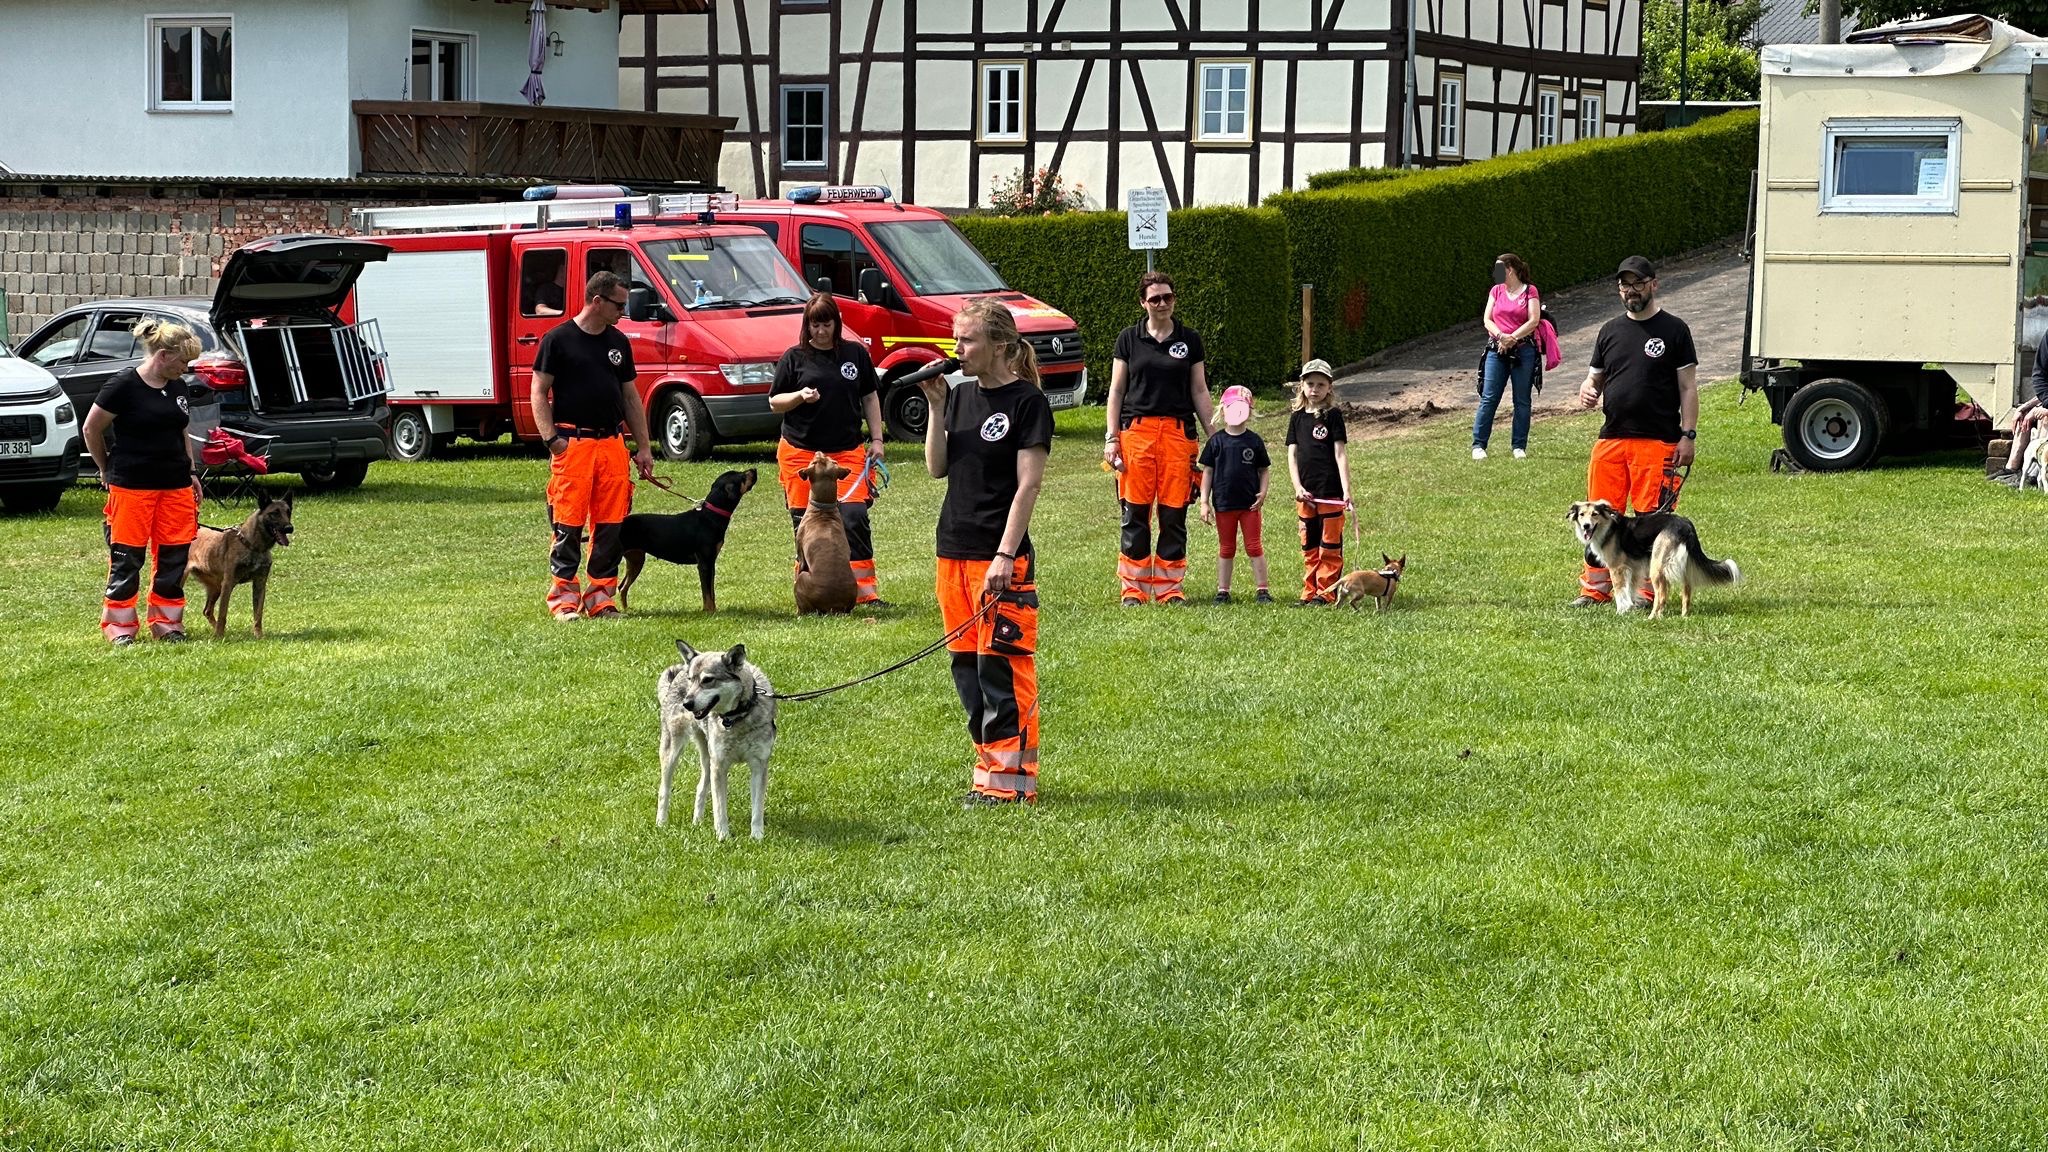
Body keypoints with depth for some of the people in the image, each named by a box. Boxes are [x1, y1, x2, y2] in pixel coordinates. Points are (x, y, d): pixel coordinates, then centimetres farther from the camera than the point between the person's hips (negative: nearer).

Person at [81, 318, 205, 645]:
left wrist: (191, 472, 15)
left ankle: (166, 622, 16)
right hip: (132, 486, -6)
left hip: (176, 486, 6)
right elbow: (91, 429, -3)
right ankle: (119, 626, 7)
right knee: (127, 558, -1)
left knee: (175, 556, 5)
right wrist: (107, 470, 5)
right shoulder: (124, 385, -12)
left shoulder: (178, 387, 9)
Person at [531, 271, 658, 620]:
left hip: (612, 444, 5)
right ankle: (564, 596, 2)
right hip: (572, 444, -5)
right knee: (569, 523, -4)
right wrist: (551, 438, -11)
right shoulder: (559, 339, -1)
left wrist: (644, 447, 15)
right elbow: (539, 391, -1)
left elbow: (630, 397, 20)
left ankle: (601, 596, 11)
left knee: (611, 524, 3)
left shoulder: (618, 342, 16)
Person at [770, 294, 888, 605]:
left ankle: (865, 589, -7)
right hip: (801, 452, 0)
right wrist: (799, 396, -13)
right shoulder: (795, 358, 4)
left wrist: (876, 439, 8)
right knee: (806, 521, 2)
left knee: (854, 516, -10)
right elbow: (774, 403, 6)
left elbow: (870, 397, 15)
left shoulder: (855, 354, 8)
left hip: (847, 451, 0)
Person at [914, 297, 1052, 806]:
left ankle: (1012, 778, -2)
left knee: (1001, 664, -7)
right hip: (954, 550, 8)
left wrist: (1005, 555, -17)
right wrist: (937, 406, -1)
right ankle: (990, 764, 17)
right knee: (966, 663, 9)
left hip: (1001, 555, -7)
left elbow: (1029, 483, -12)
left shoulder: (1027, 402, -8)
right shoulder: (962, 396, 12)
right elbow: (937, 468, 9)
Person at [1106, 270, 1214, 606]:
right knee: (1135, 513, -2)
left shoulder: (1189, 339, 9)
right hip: (1136, 430, -1)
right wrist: (1111, 437, 0)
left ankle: (1170, 586, 8)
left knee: (1174, 514, 1)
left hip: (1179, 433, 1)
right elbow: (1116, 390, 8)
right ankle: (1134, 587, 5)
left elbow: (1199, 391, 12)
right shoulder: (1129, 339, 7)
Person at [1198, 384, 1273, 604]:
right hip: (1223, 504, 1)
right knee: (1226, 549, 10)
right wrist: (1204, 502, -1)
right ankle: (1223, 591, 15)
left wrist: (1262, 493, -8)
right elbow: (1207, 471, 4)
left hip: (1250, 504, -1)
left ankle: (1263, 590, 6)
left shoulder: (1254, 441, 1)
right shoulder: (1216, 441, 1)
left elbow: (1264, 470, 7)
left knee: (1255, 547, 3)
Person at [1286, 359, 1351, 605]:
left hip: (1330, 491, -4)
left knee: (1330, 545, -2)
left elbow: (1340, 454, -6)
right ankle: (1310, 591, 14)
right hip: (1306, 493, 4)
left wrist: (1346, 490, -12)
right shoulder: (1298, 417, 10)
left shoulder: (1333, 415, -2)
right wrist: (1298, 487, -5)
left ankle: (1327, 592, 2)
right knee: (1309, 545, 9)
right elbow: (1292, 454, 8)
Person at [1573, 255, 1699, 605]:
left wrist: (1688, 435, -7)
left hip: (1658, 442, -4)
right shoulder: (1610, 331, 16)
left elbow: (1688, 388, 2)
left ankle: (1647, 591, 2)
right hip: (1611, 440, 4)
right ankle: (1595, 587, 10)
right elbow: (1594, 377, 23)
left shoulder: (1673, 330, 4)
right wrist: (1587, 393, -2)